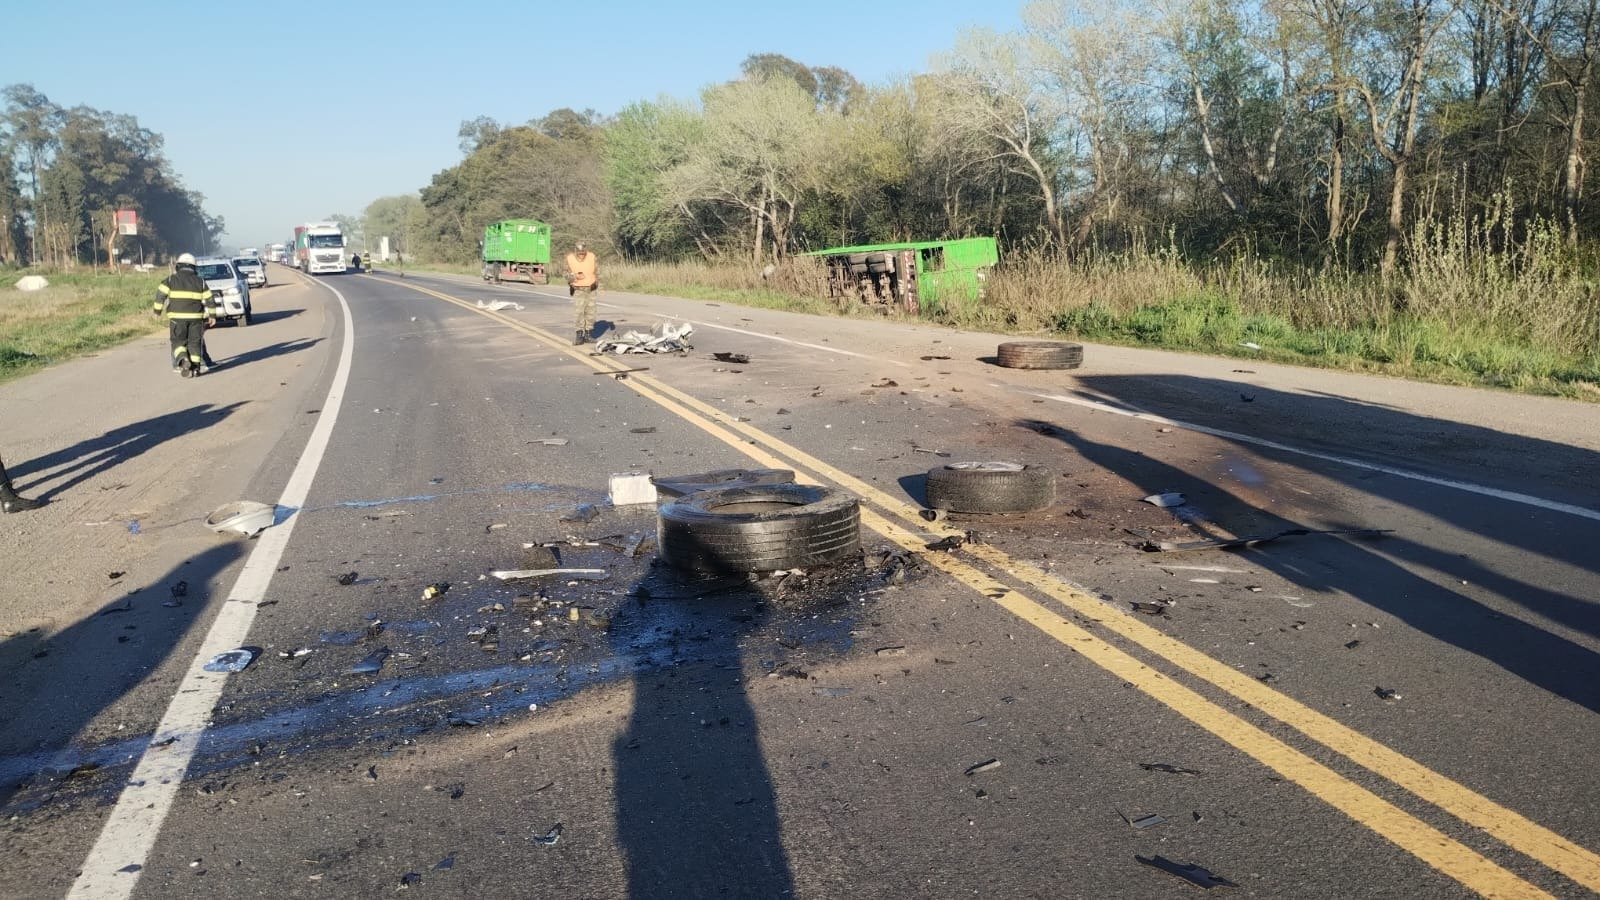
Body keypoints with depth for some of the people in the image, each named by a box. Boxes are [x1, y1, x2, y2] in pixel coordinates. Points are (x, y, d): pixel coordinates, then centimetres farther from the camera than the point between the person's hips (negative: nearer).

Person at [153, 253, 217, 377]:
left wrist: (157, 309, 9)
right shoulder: (200, 281, 9)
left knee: (178, 341, 5)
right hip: (196, 316, 2)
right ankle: (195, 366, 6)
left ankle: (182, 360, -20)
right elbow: (209, 299, 10)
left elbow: (160, 294, 0)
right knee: (195, 342, 8)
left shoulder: (171, 279, 3)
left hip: (177, 317, -2)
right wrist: (212, 314, 17)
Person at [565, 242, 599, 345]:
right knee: (579, 312, -11)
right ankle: (580, 335, -8)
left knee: (590, 312, 5)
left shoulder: (592, 257, -6)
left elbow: (597, 272, 4)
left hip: (590, 289, 2)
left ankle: (588, 334, 14)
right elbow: (568, 276, -5)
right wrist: (576, 276, -25)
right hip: (578, 289, -2)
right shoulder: (570, 259, -8)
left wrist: (596, 280, -14)